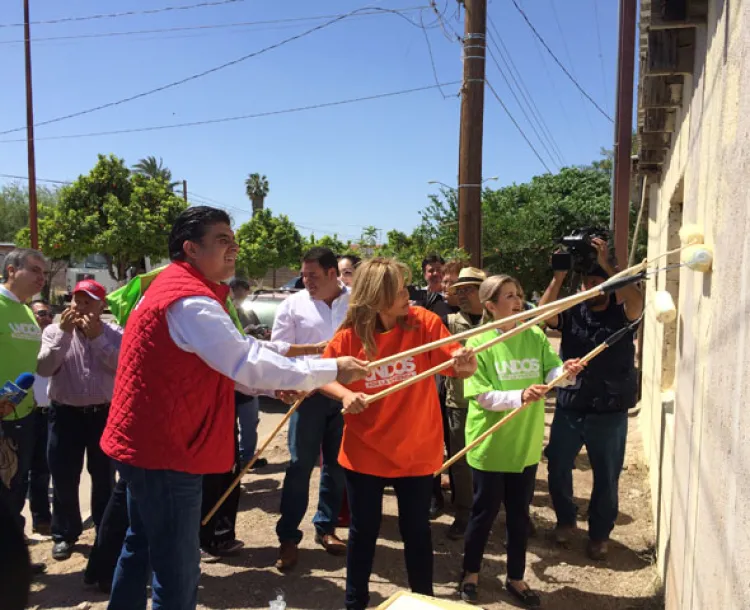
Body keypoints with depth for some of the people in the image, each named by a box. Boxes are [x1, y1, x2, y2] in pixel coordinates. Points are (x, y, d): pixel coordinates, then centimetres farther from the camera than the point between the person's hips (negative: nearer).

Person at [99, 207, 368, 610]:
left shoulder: (174, 286, 13)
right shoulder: (191, 300, -22)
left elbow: (219, 362, 17)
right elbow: (246, 362, -28)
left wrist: (274, 386, 9)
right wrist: (331, 370, -23)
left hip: (144, 441, 11)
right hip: (165, 449, -11)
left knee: (142, 545, 24)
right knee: (177, 566, 1)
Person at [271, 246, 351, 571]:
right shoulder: (293, 304, 0)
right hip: (309, 394, -2)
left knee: (337, 465, 12)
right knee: (300, 465, 1)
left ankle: (326, 527, 27)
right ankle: (288, 537, 11)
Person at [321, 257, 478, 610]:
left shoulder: (424, 323, -11)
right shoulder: (349, 336, -11)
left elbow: (461, 370, -13)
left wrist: (466, 362, -36)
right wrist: (345, 394, -19)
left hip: (416, 451, 0)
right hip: (365, 453, 0)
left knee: (417, 530, 14)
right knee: (364, 531, 14)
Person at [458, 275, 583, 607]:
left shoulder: (535, 336, 0)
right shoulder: (479, 342, -13)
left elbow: (551, 372, -8)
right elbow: (482, 396, -18)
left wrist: (565, 371, -29)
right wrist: (520, 396, -31)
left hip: (525, 443, 4)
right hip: (490, 444, -4)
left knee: (519, 513, 17)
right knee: (484, 512, 11)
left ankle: (516, 577, 35)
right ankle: (471, 572, 34)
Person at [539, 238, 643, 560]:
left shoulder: (621, 313, -3)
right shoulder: (572, 311, 1)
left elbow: (637, 301, -25)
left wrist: (607, 265, -28)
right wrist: (559, 276, -22)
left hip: (610, 411, -1)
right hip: (569, 407, 2)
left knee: (606, 477, 10)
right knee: (557, 468, 10)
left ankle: (600, 533, 30)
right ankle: (565, 519, 35)